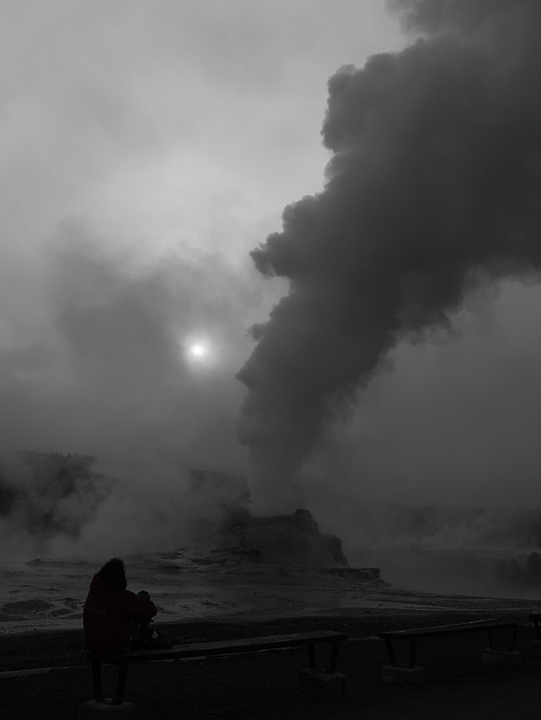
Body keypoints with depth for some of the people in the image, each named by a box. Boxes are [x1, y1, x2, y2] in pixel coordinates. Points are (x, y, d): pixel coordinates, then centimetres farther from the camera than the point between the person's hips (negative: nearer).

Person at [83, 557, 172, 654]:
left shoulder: (93, 592, 3)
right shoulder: (121, 596, -20)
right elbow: (151, 610, -11)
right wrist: (152, 607, 12)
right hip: (116, 646, -7)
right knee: (144, 595, 1)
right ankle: (152, 637, 16)